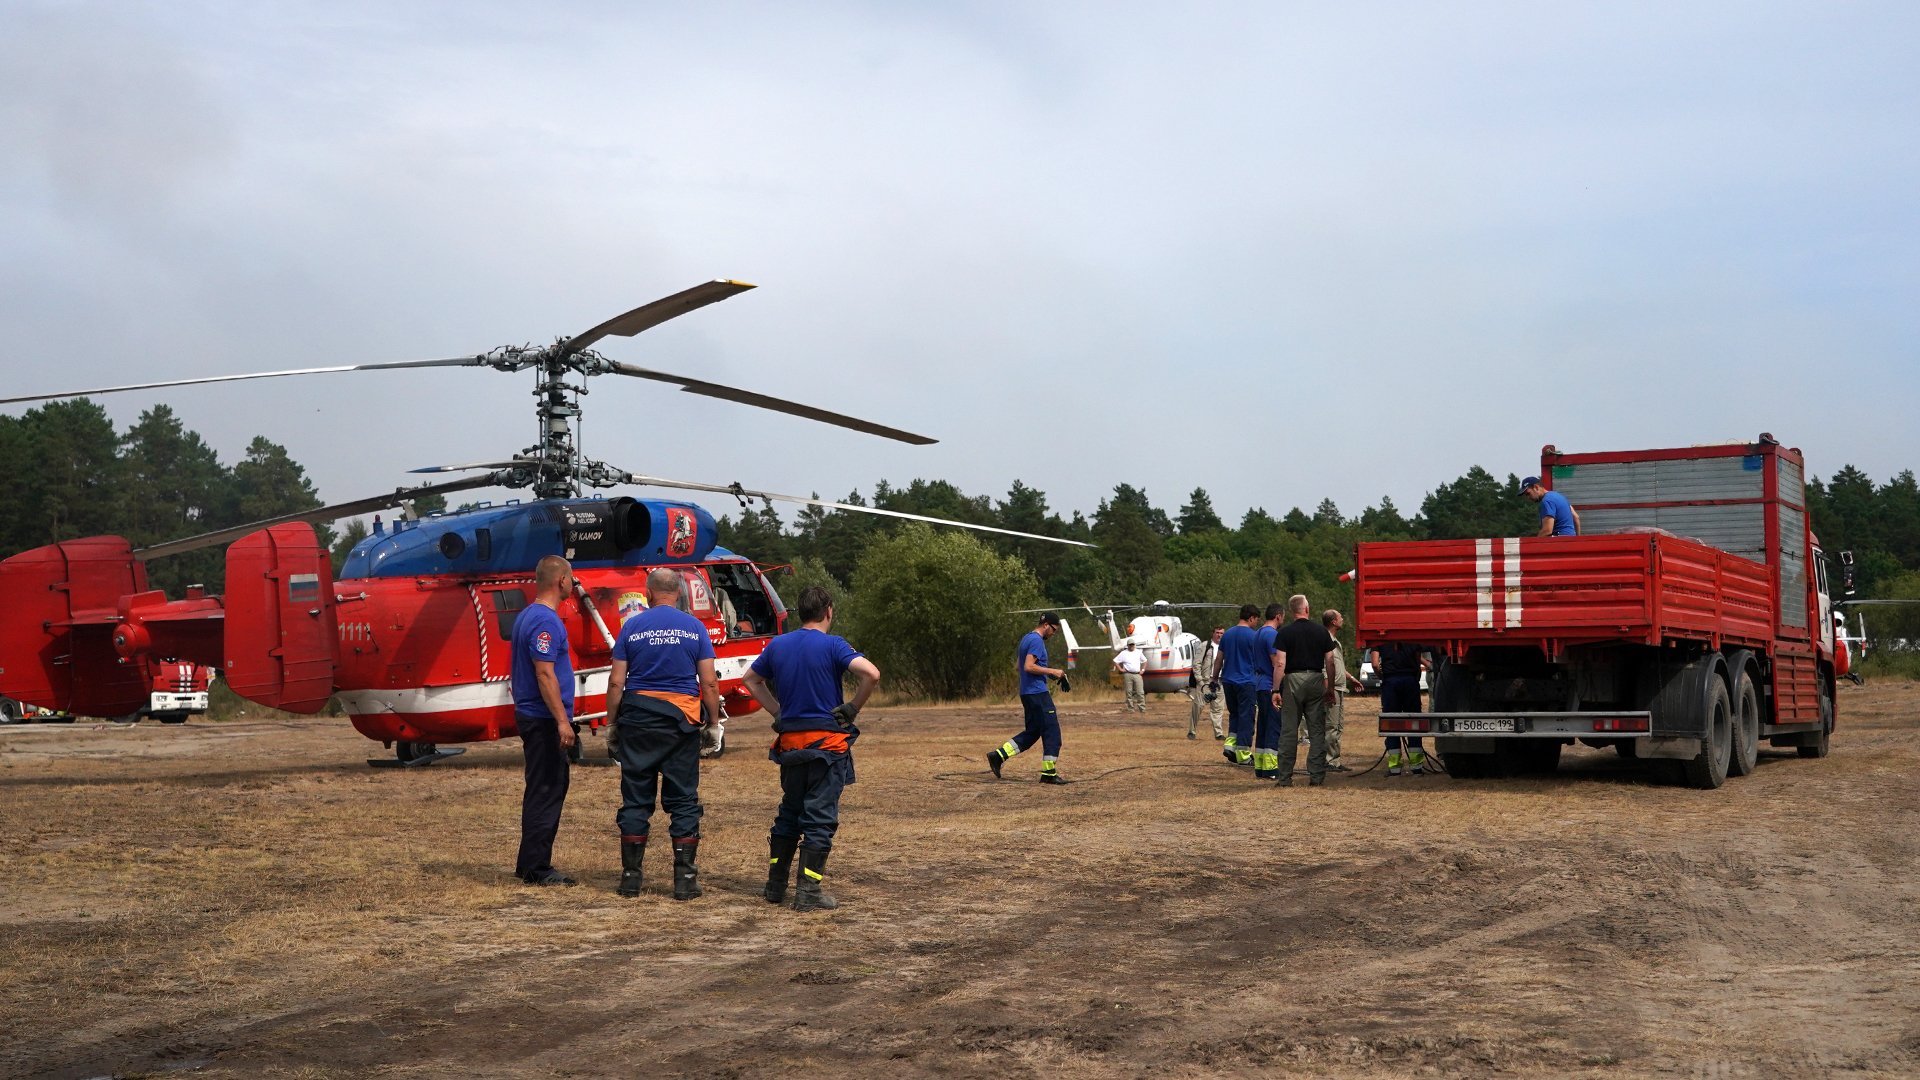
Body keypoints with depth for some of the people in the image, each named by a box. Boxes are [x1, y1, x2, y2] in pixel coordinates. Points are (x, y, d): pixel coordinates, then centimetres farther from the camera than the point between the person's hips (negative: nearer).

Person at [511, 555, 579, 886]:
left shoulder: (526, 616, 14)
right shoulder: (546, 620, -18)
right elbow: (545, 674, -23)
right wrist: (562, 720, -23)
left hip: (531, 715, 10)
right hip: (544, 720, -10)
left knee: (551, 787, 15)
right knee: (546, 791, -4)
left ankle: (532, 863, 20)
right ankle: (535, 867, 1)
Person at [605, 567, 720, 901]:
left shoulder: (632, 627, 1)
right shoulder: (695, 628, 1)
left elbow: (616, 682, -1)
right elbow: (708, 683, -2)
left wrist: (612, 723, 8)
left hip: (637, 719, 0)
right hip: (682, 719, 0)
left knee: (636, 798, 7)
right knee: (683, 800, 5)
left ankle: (631, 876, 10)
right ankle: (685, 877, 3)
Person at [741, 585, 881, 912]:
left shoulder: (777, 645, 7)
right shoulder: (832, 645, -10)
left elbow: (750, 680, 21)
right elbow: (871, 674, -22)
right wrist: (852, 709, -8)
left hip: (790, 740, 5)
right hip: (827, 739, -5)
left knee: (789, 812, 18)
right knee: (820, 817, 0)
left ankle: (775, 884, 22)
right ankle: (808, 891, -2)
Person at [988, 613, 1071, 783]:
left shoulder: (1026, 639, 17)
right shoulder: (1037, 640, -13)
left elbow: (1018, 667, 22)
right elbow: (1028, 667, -23)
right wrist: (1051, 671, -15)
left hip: (1027, 693, 10)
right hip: (1038, 693, -10)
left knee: (1032, 732, 14)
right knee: (1052, 731, -4)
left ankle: (998, 755, 8)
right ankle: (1049, 773, -2)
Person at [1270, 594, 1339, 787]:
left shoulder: (1285, 632, -4)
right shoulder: (1321, 631, 4)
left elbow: (1280, 664, -10)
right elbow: (1330, 662, 5)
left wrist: (1276, 690, -6)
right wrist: (1330, 688, 14)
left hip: (1292, 681, -2)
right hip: (1315, 680, 2)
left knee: (1289, 731, 1)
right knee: (1317, 730, 6)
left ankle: (1285, 777, 2)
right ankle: (1316, 776, 4)